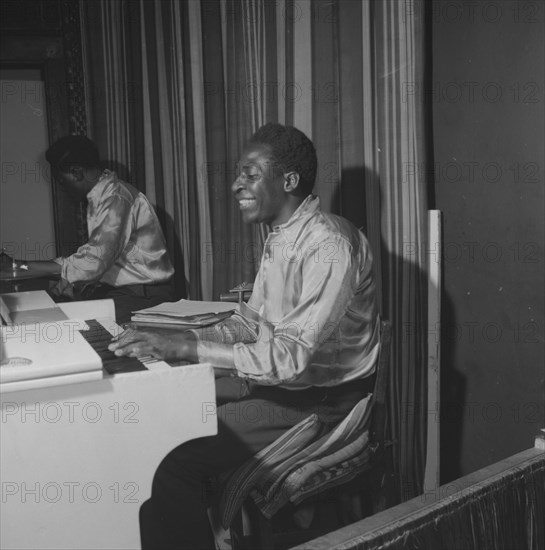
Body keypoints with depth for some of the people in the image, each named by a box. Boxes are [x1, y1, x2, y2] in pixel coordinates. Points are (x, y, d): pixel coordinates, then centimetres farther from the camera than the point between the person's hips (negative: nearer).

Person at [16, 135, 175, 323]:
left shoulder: (116, 198, -18)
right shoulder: (99, 197, 13)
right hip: (120, 290, 9)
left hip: (145, 295, -9)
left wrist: (41, 266, -15)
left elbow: (95, 262, -25)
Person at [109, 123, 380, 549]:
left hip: (322, 402, -9)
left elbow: (291, 355, -28)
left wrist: (188, 348, -27)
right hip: (280, 378, 9)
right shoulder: (279, 238, 8)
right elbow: (250, 322, 12)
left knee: (176, 459, -21)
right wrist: (177, 340, -2)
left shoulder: (330, 245, -22)